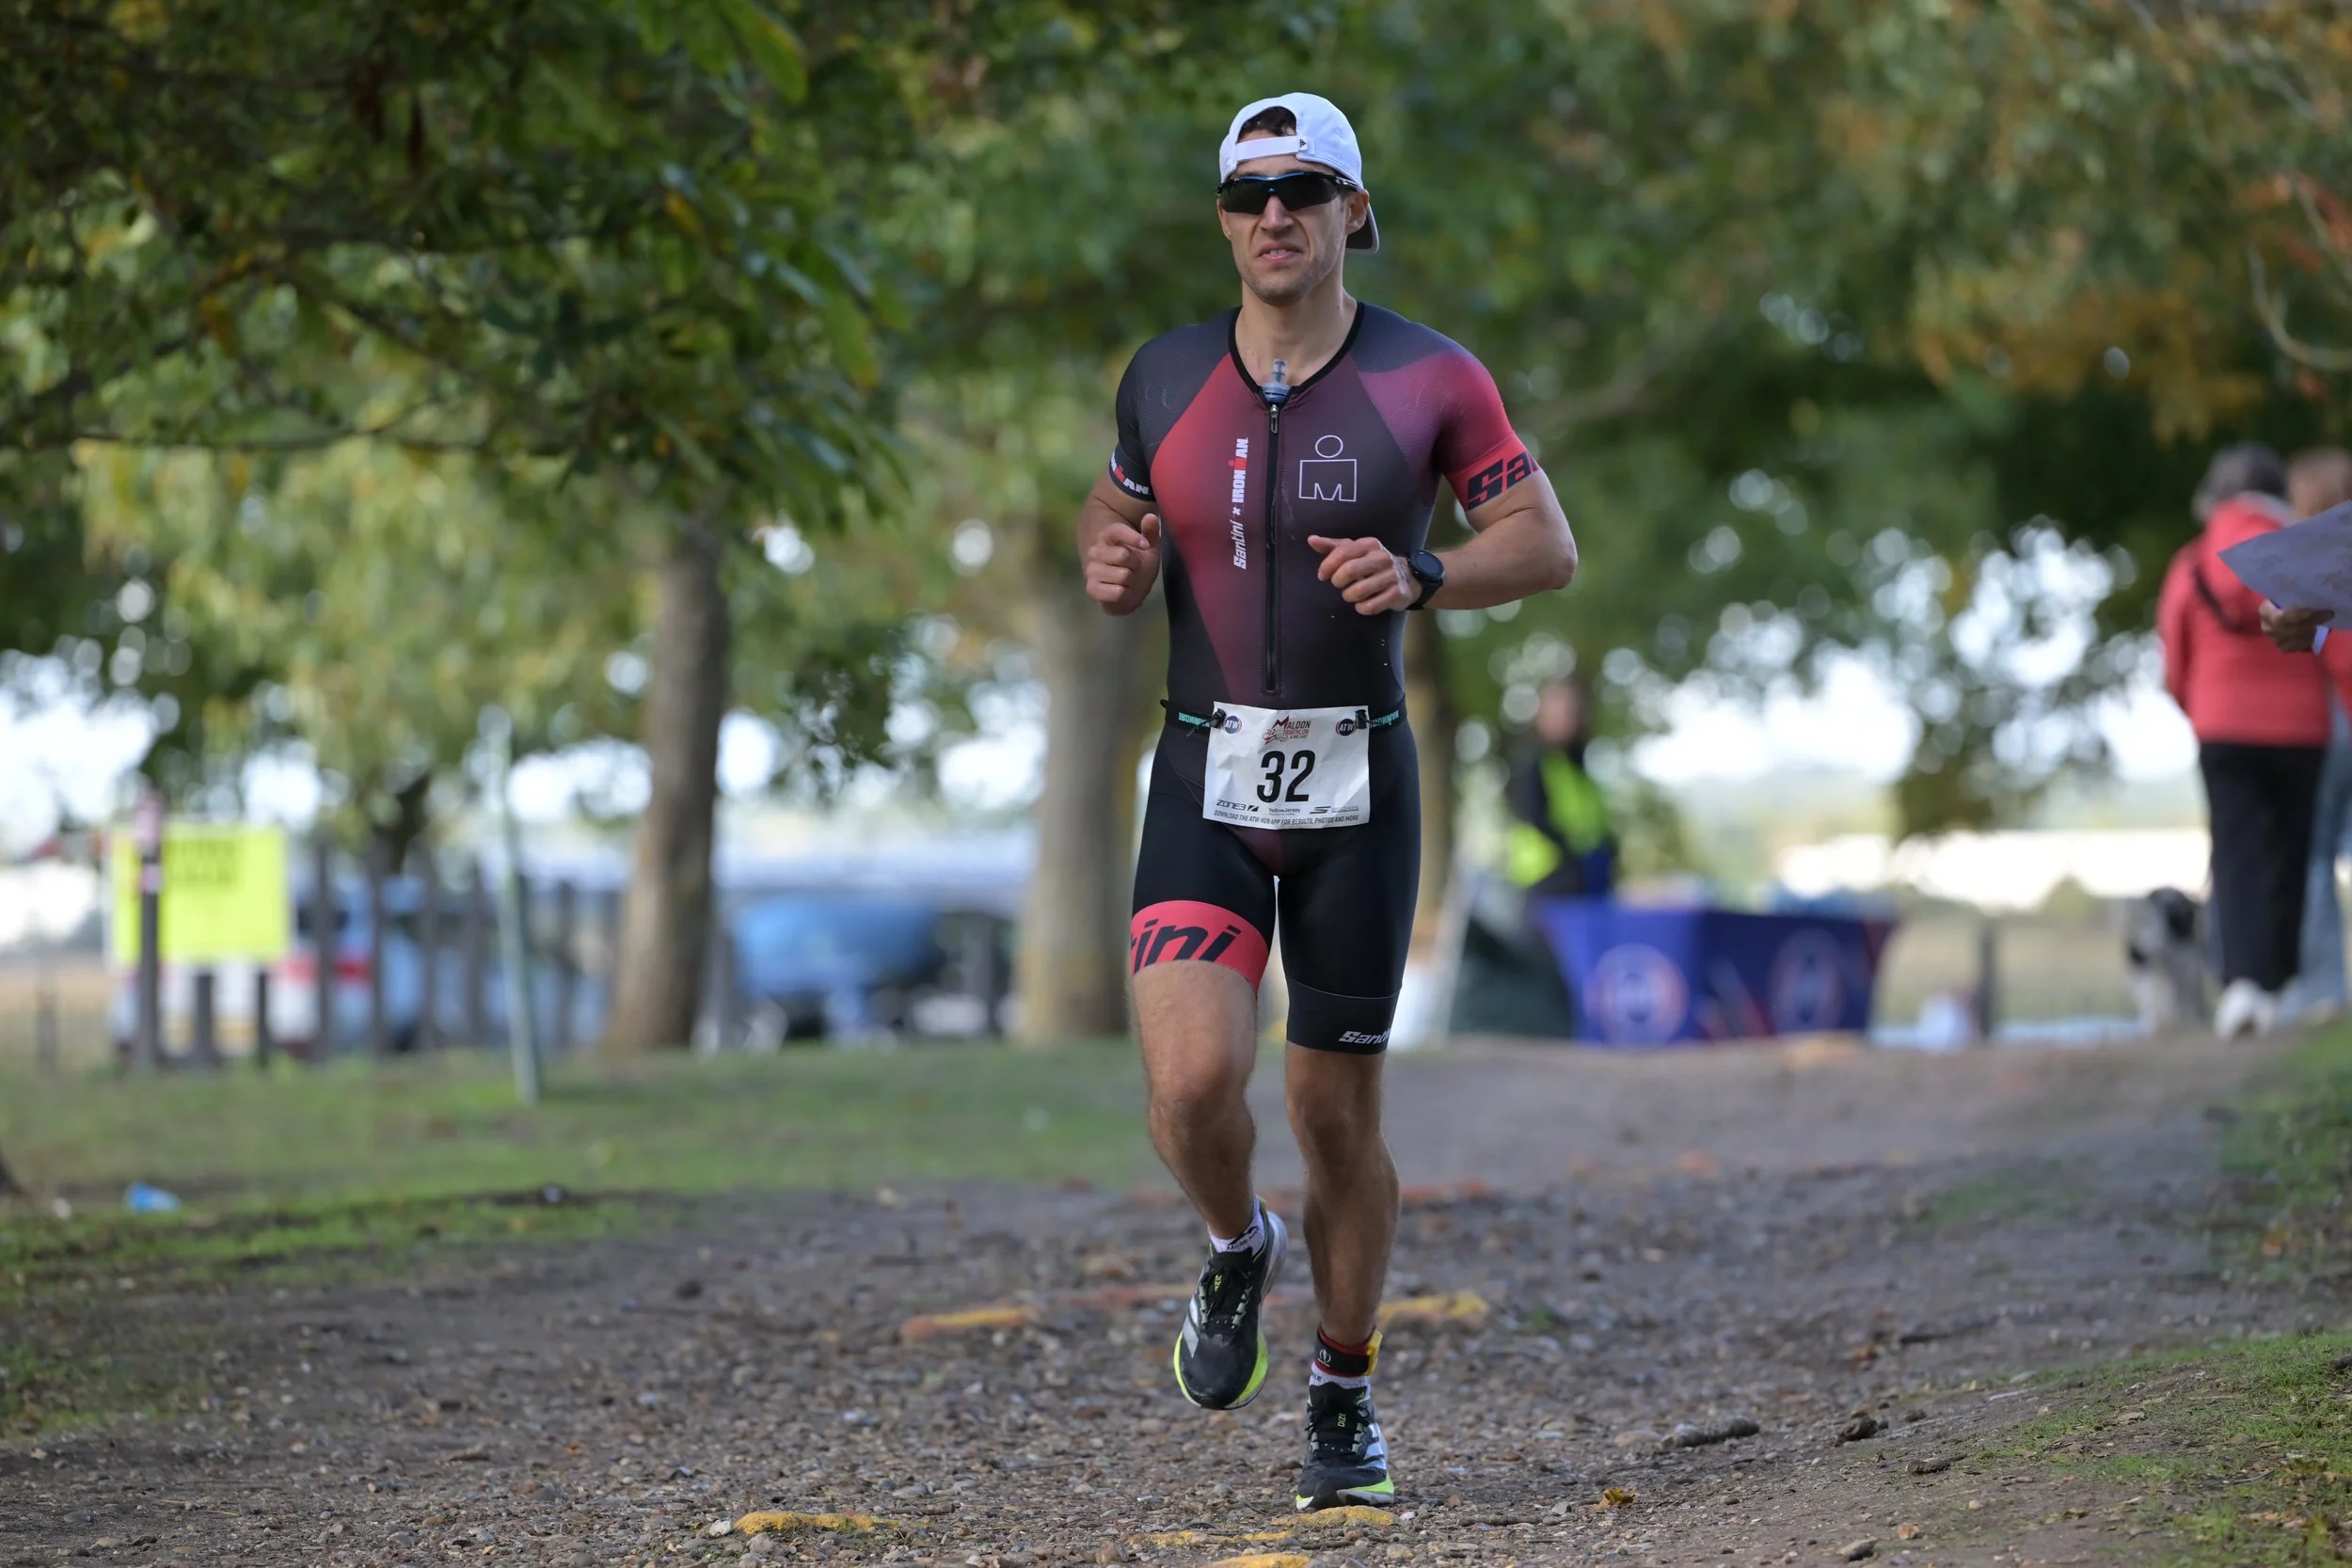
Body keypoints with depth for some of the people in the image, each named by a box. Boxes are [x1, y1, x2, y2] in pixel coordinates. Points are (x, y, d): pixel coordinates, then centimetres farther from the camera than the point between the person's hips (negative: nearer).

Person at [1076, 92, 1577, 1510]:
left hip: (1359, 783, -1)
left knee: (1337, 1112, 5)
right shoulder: (1165, 380, 3)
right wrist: (1114, 566, -5)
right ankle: (1240, 1249, 16)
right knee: (1194, 1082, -19)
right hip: (1206, 780, 1)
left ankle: (1346, 1398, 26)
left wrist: (1421, 577, -19)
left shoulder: (1429, 380, -4)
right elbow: (1114, 515, 20)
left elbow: (1548, 545, 0)